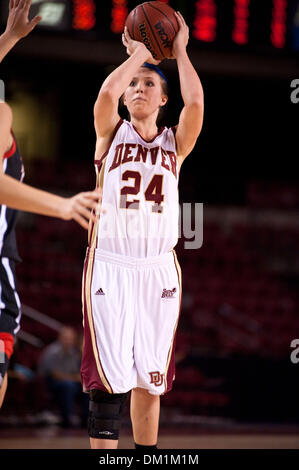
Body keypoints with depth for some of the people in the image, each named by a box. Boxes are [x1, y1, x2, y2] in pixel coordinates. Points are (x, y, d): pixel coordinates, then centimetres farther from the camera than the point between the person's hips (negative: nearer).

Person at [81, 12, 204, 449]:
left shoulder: (175, 142, 11)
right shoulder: (112, 134, 7)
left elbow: (196, 101, -8)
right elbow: (106, 93, -14)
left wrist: (179, 51, 2)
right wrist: (139, 53, -2)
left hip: (159, 269, 2)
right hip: (110, 264, -2)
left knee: (150, 381, 6)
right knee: (109, 379, -10)